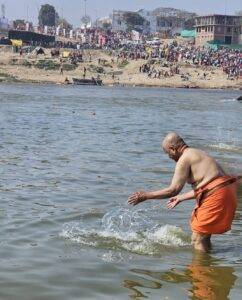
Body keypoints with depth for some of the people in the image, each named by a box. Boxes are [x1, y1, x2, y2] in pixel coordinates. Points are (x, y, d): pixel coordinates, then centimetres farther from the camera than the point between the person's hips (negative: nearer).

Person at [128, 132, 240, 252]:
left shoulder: (184, 159, -9)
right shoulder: (196, 154, 20)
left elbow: (173, 190, -13)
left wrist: (146, 195, -6)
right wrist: (180, 198, 32)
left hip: (216, 196, -10)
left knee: (198, 238, -2)